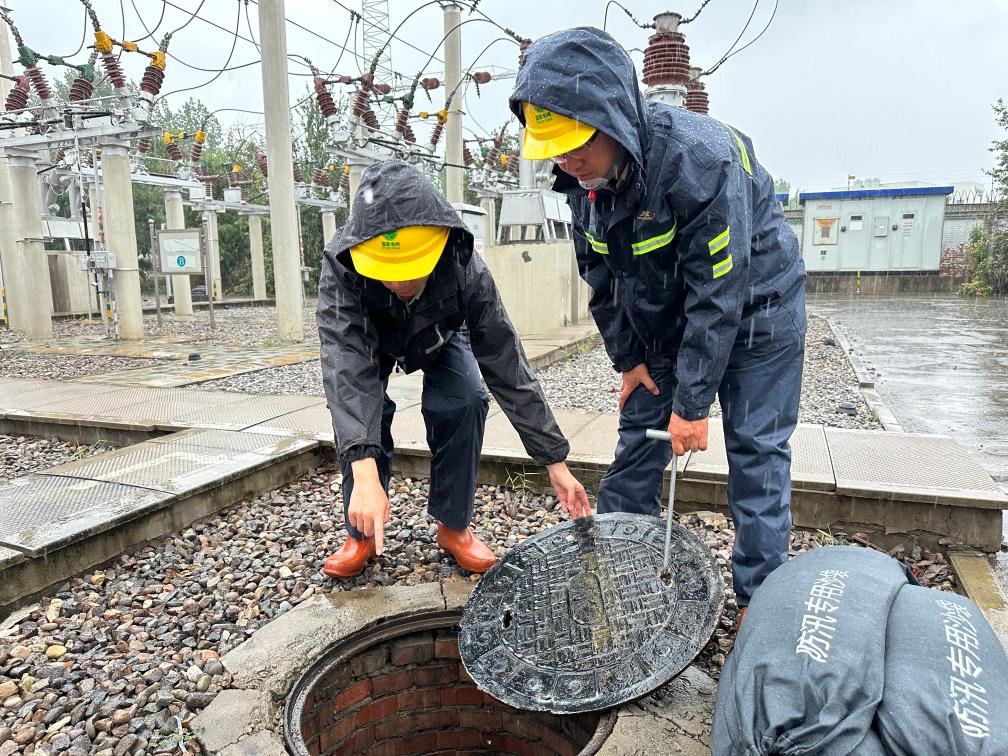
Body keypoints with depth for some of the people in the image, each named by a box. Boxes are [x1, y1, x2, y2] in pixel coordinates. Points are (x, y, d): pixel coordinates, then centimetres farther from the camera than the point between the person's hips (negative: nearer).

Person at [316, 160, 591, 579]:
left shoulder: (466, 269, -39)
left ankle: (453, 526, -5)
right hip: (370, 343, 0)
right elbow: (346, 366, -49)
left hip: (439, 340, 0)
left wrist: (556, 462, -34)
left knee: (464, 400, -25)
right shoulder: (340, 267, -41)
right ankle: (361, 533, -4)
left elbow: (507, 366, -35)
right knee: (357, 404, -25)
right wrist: (364, 473, -62)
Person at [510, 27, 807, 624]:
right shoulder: (583, 177, -12)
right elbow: (603, 279, 1)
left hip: (754, 304, -5)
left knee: (756, 451, -3)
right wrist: (629, 358, 1)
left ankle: (759, 597, 12)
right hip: (665, 316, 6)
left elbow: (719, 293, -31)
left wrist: (692, 402, -27)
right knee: (639, 437, 6)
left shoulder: (700, 156, -33)